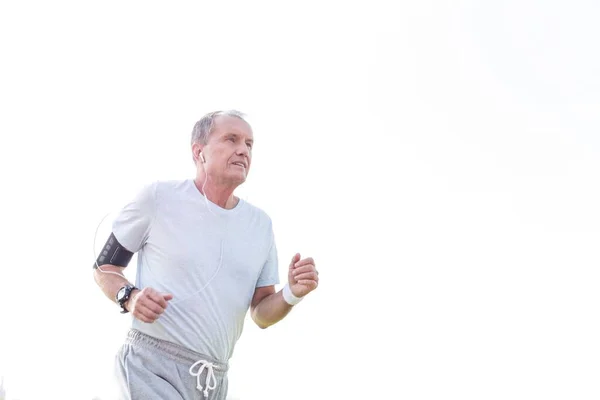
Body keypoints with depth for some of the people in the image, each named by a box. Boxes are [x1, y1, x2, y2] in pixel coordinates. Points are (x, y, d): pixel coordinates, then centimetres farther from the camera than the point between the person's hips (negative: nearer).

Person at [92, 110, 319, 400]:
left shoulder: (260, 223, 9)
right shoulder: (158, 197, -4)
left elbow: (261, 315, 12)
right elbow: (104, 267, 3)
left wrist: (291, 295, -8)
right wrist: (129, 297, -16)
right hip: (152, 367, -5)